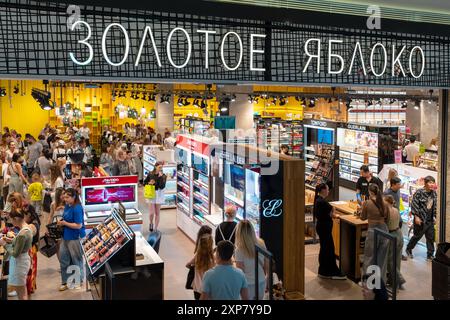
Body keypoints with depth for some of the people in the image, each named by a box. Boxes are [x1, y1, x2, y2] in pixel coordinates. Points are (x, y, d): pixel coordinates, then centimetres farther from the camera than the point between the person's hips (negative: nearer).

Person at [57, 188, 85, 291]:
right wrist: (61, 223, 2)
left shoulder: (77, 208, -19)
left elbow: (79, 225, -22)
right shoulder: (67, 206, 6)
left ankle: (79, 281, 26)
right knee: (63, 259, 12)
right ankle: (65, 282, 26)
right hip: (66, 236, 8)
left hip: (75, 238, -8)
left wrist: (64, 223, -19)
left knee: (76, 260, 8)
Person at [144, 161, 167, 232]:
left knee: (157, 213, 7)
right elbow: (144, 183, 8)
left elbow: (162, 187, -17)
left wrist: (160, 177, -23)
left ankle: (155, 228, 18)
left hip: (159, 195, 0)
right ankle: (151, 223, 23)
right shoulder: (150, 174, -2)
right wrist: (149, 183, -13)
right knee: (152, 213, -8)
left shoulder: (163, 176, -5)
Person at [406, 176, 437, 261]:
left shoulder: (434, 194, 5)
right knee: (417, 236, 7)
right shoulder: (419, 192, -14)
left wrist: (434, 217, 9)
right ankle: (408, 249, 29)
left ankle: (430, 255, 16)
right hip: (420, 219, -5)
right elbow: (414, 205, -15)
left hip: (430, 220, 6)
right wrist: (416, 216, -17)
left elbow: (434, 206, 13)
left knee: (431, 237, 6)